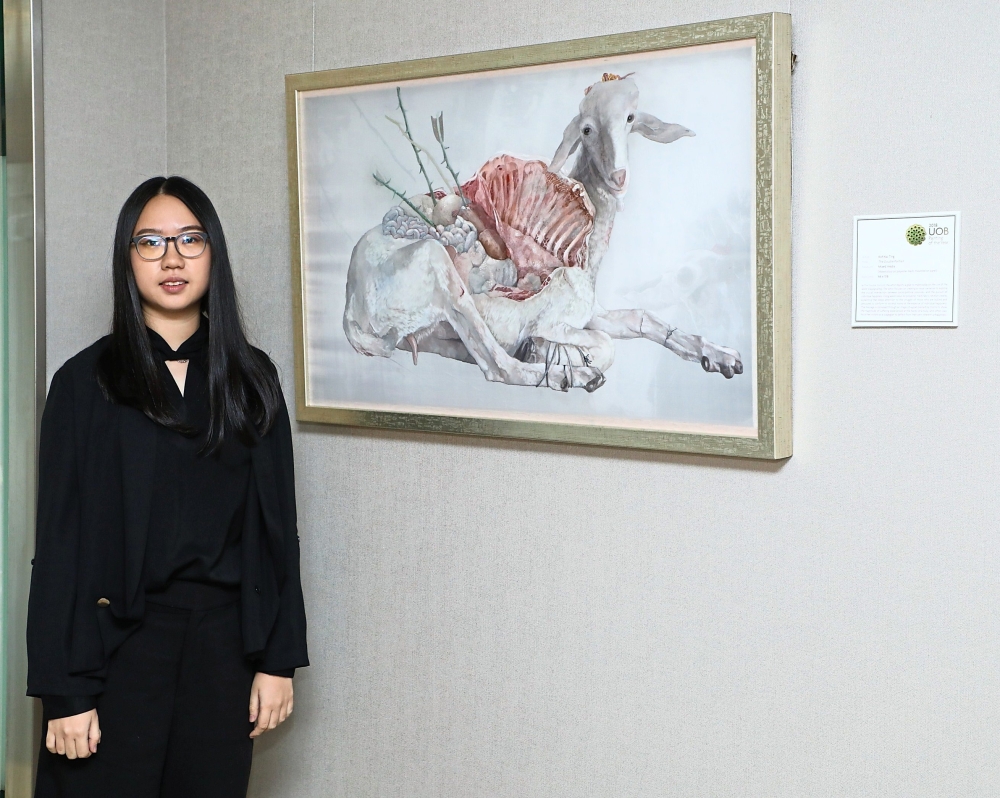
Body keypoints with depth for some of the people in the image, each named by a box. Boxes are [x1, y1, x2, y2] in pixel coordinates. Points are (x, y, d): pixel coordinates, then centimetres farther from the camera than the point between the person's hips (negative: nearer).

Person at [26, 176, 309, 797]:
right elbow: (61, 541, -5)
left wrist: (279, 658, 2)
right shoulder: (86, 382, -3)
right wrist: (65, 691, -9)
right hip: (120, 644, -2)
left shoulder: (251, 379, 5)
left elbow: (277, 524, 5)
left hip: (222, 643, 3)